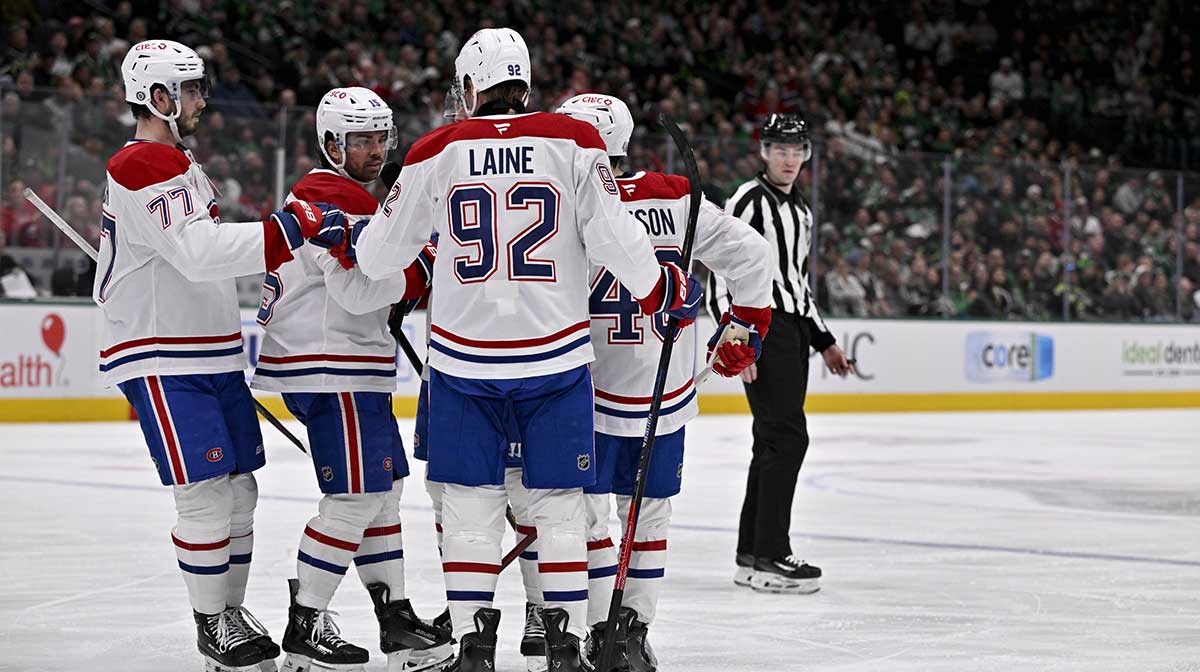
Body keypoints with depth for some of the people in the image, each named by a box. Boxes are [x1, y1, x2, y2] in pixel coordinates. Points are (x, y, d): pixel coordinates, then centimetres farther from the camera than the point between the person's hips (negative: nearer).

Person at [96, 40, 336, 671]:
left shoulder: (181, 167, 19)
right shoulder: (145, 167, -17)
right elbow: (199, 253, -29)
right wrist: (291, 229, -30)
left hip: (208, 354, 10)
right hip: (160, 363, -10)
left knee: (239, 489, 11)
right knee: (206, 493, -9)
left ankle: (231, 609, 21)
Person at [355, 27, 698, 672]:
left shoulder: (436, 152, -1)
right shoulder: (574, 142, -4)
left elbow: (379, 253, 7)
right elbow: (614, 236, -8)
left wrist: (358, 237, 30)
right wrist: (661, 286, 10)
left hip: (464, 359, 0)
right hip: (555, 358, 0)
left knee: (471, 503, 10)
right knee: (558, 502, 9)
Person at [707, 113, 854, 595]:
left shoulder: (800, 211, 19)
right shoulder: (749, 201, -9)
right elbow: (720, 275, -16)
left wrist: (824, 342, 24)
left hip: (792, 330, 9)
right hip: (761, 329, -9)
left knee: (775, 441, 10)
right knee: (787, 437, -14)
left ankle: (751, 556, 15)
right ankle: (768, 559, -13)